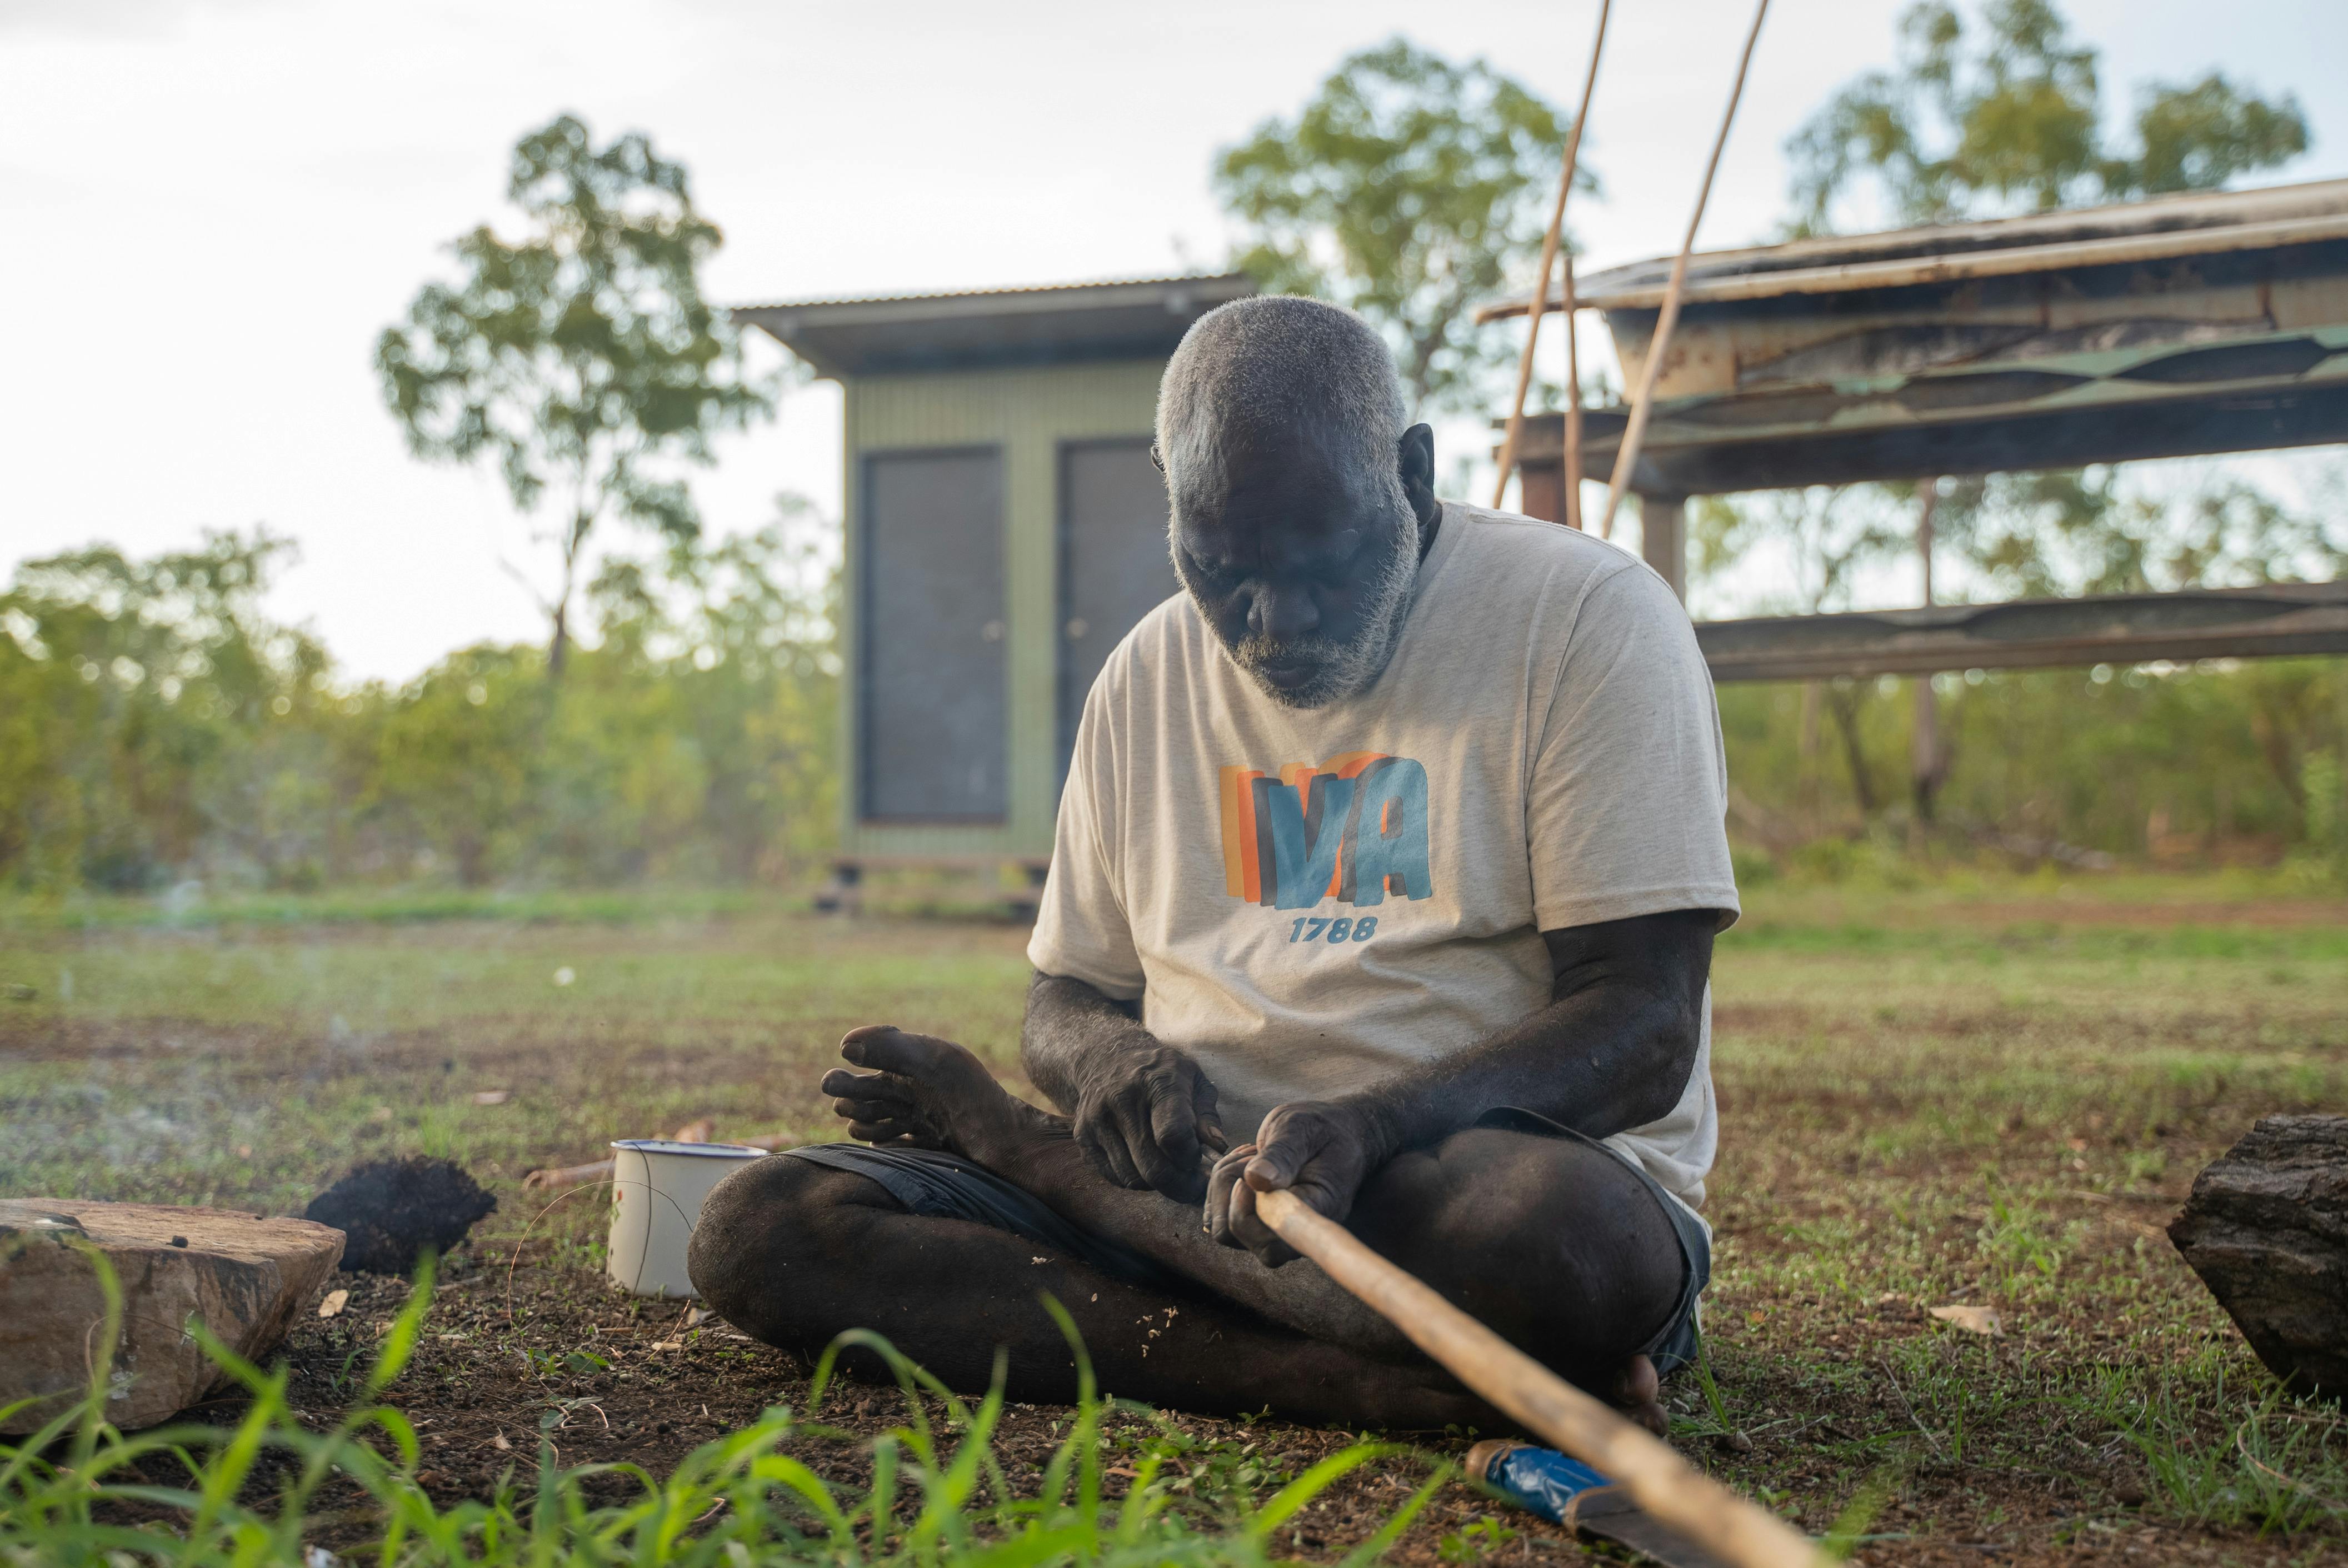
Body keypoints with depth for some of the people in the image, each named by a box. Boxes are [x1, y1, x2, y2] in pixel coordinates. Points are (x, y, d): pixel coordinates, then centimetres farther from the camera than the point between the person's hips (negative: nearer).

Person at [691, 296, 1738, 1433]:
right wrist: (1107, 1058, -10)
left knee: (1571, 1231, -42)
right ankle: (1375, 1386, -24)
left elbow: (1645, 1032, -12)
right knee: (761, 1235, -16)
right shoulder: (1148, 677, 12)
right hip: (1203, 1183, 4)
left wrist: (1369, 1127, -30)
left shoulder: (1585, 618, -5)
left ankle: (1004, 1140, -20)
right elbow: (1062, 1003, 17)